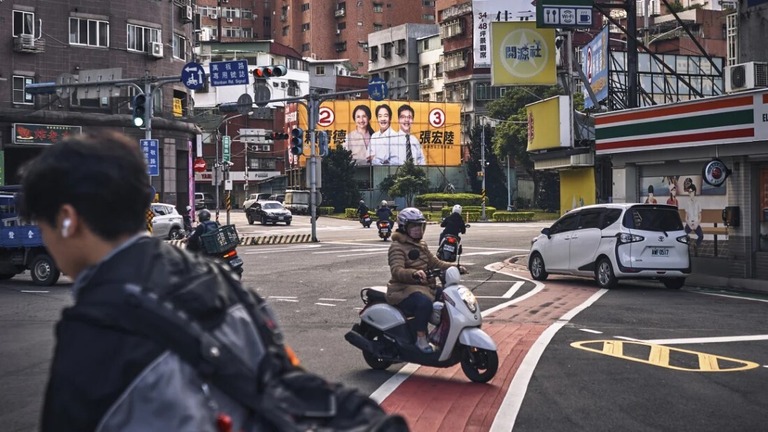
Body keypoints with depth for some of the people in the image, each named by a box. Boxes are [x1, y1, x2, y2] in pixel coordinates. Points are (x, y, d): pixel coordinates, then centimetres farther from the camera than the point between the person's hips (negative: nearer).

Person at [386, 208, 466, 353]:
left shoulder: (421, 245, 18)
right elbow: (396, 271, -24)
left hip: (423, 286, 9)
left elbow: (434, 262, 16)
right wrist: (414, 273, -43)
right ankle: (421, 338, -23)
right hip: (403, 289, -9)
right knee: (425, 302, -37)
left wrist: (454, 267, 0)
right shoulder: (397, 247, -10)